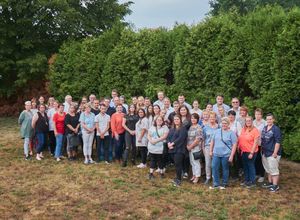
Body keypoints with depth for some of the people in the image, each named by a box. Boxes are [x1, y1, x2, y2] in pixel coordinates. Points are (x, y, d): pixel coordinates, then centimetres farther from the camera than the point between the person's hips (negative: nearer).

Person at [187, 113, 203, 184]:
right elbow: (187, 137, 11)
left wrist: (190, 146, -11)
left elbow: (197, 139, -16)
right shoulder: (190, 127, 9)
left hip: (196, 147, -7)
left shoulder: (198, 128, -11)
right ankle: (194, 175, 25)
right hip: (190, 148, 7)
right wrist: (187, 145, -3)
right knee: (192, 162, 13)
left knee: (196, 162, -2)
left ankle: (197, 177, 7)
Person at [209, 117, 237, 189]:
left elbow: (234, 145, -7)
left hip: (226, 155, -3)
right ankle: (216, 184, 13)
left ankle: (224, 184, 23)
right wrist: (211, 151, 10)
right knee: (214, 168, 1)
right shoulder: (217, 131, 8)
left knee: (225, 169, 8)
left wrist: (231, 156, -12)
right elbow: (212, 141, 15)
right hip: (216, 154, 4)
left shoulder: (231, 133, -4)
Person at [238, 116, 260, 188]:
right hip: (243, 151, 6)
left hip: (251, 152, -6)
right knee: (245, 166, 15)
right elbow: (240, 139, 14)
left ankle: (252, 182, 12)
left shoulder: (255, 130, -11)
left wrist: (251, 153, -17)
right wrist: (240, 149, 7)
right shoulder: (243, 129, 7)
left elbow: (255, 143, -14)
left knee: (251, 166, 2)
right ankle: (246, 180, 29)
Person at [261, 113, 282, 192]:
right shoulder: (264, 128, 10)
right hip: (265, 153, 8)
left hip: (272, 153, -8)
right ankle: (270, 182, 32)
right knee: (268, 169, 18)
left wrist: (275, 153, -20)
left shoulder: (276, 129, -14)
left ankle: (275, 185, 8)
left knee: (274, 170, -2)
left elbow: (278, 142, -17)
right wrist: (262, 150, 16)